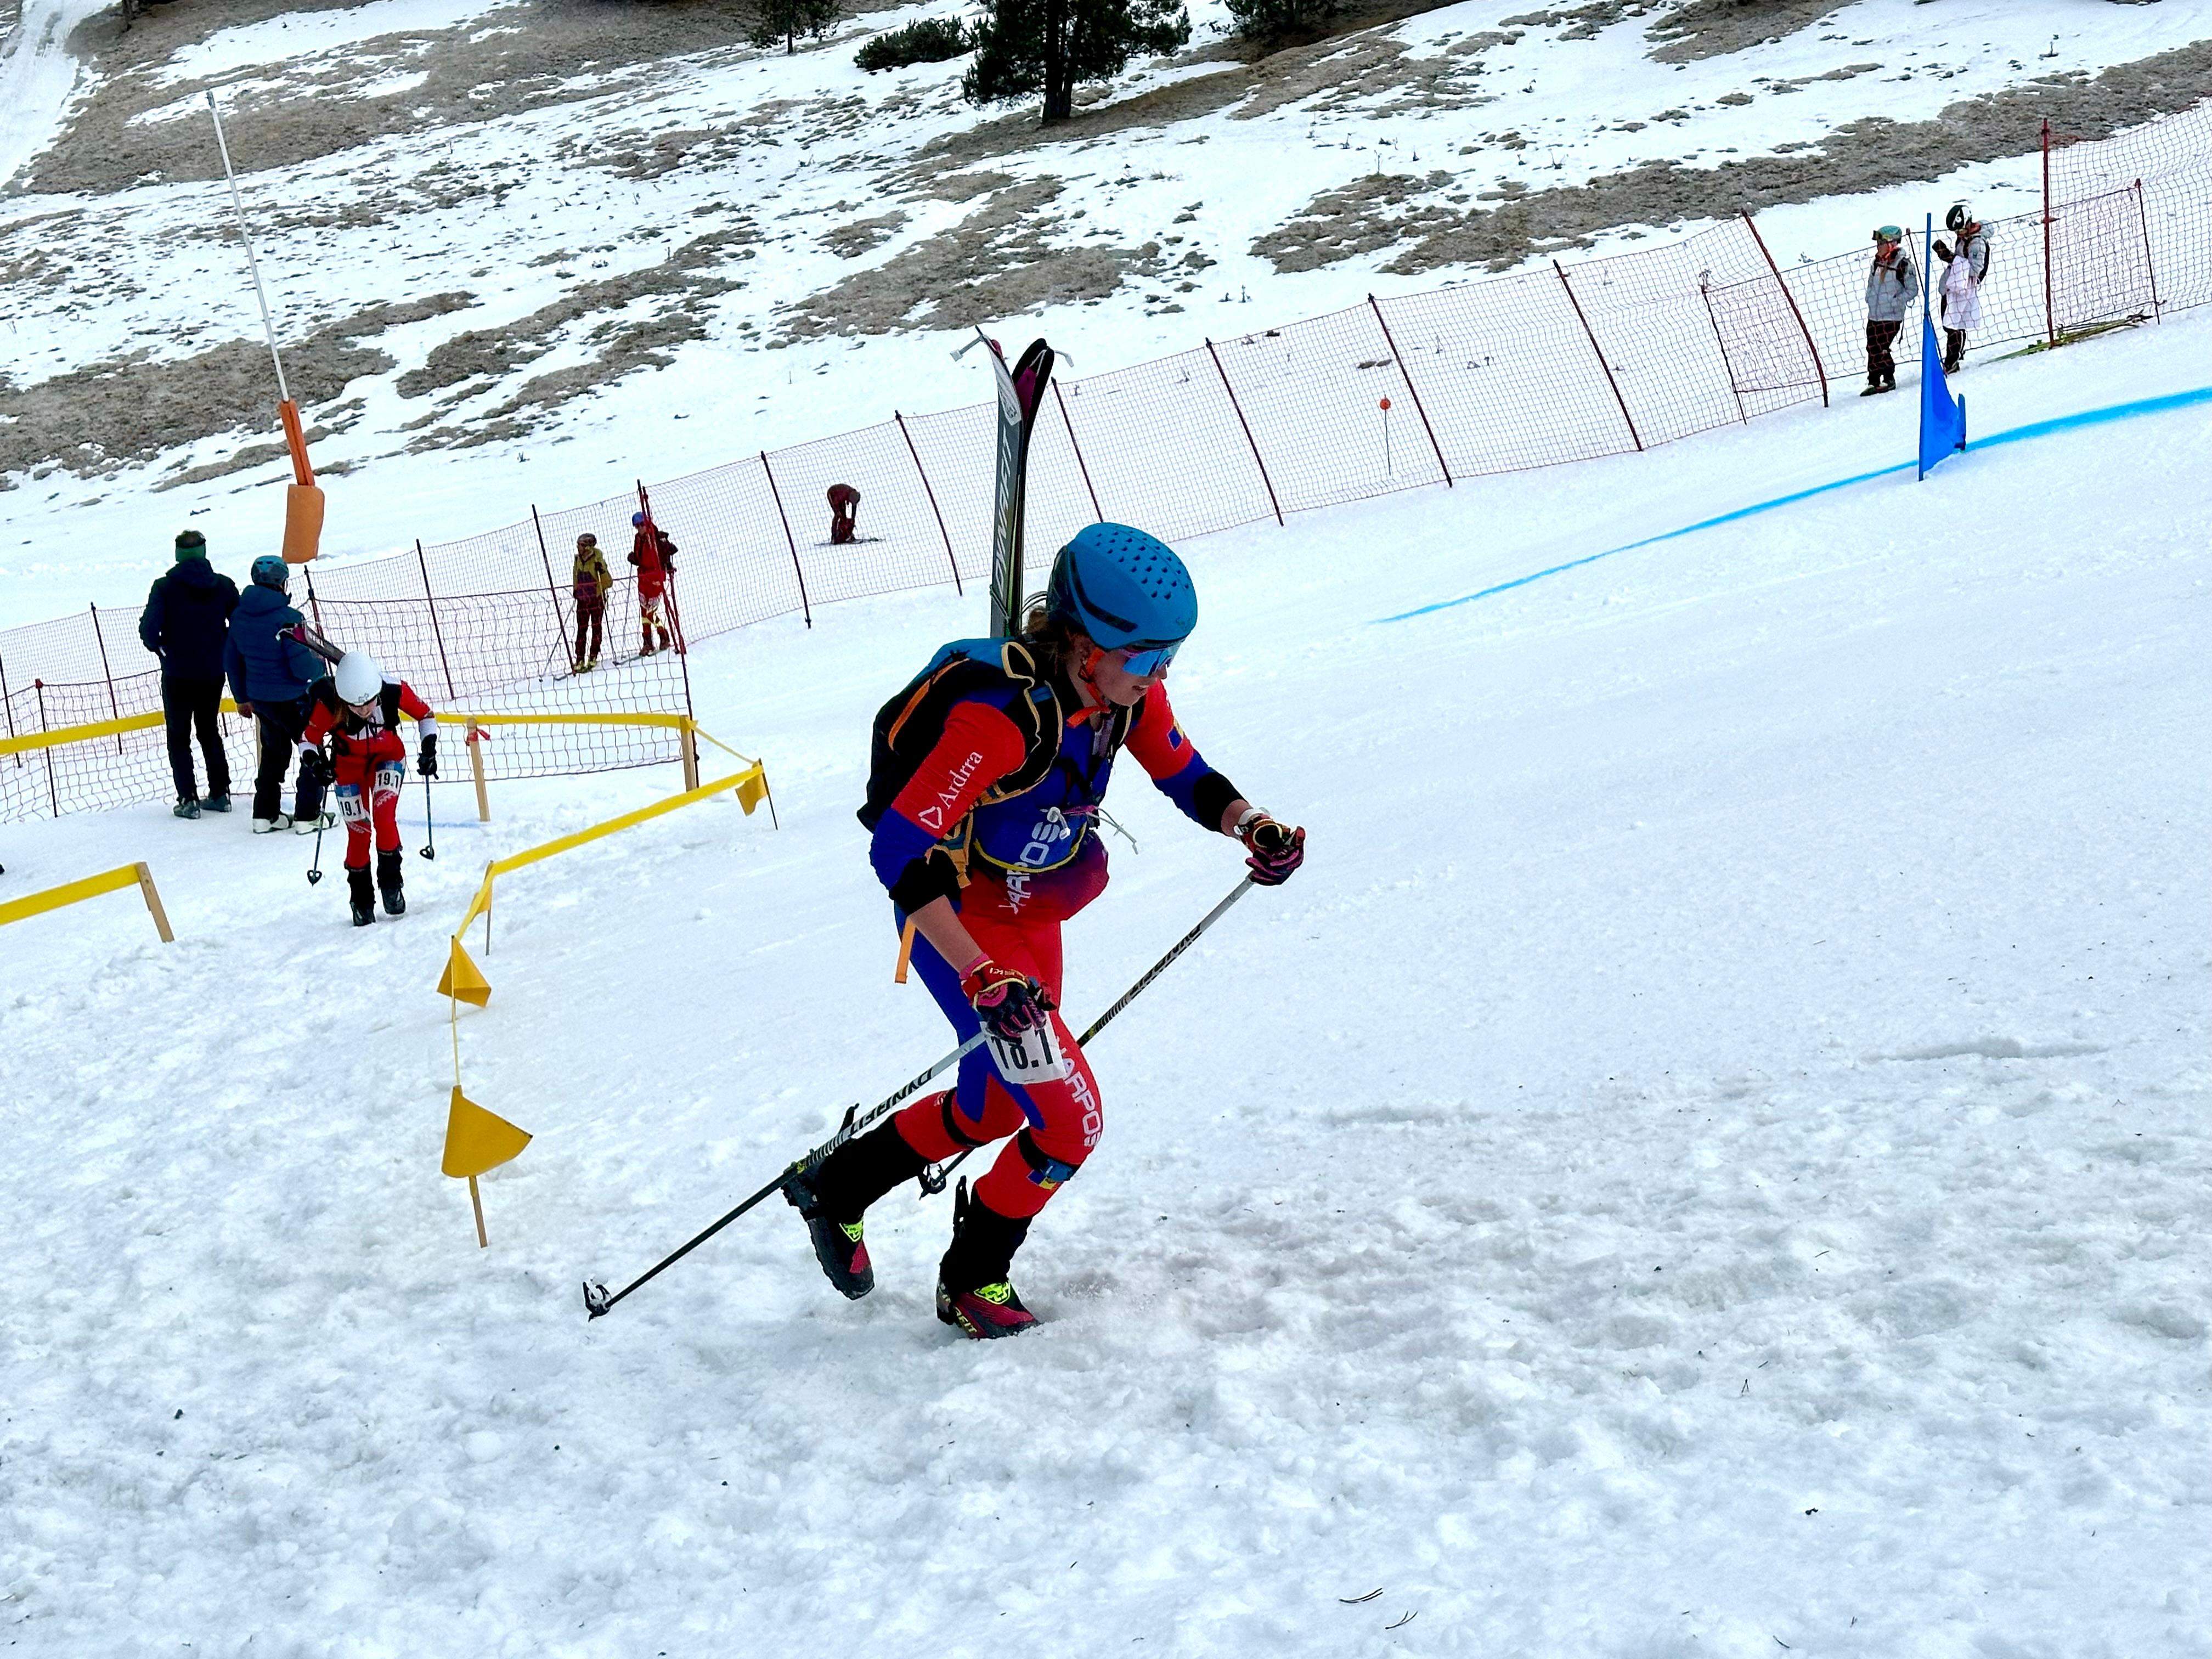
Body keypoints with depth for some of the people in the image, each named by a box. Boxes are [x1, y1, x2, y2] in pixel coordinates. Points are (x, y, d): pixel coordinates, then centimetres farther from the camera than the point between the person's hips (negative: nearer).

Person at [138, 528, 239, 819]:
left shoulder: (165, 587, -11)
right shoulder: (224, 586, -2)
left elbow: (149, 629, -17)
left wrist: (158, 647, 5)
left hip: (178, 674, -3)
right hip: (213, 673, 3)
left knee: (179, 735, 8)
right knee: (210, 730, 19)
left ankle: (188, 799, 2)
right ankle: (220, 793, 19)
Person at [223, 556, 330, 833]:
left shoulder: (240, 615, 0)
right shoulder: (288, 619, -23)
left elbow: (232, 660, 10)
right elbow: (303, 667, -24)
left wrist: (242, 697, 22)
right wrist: (319, 663, -1)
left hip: (260, 699, 7)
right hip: (292, 700, -7)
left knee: (274, 751, 23)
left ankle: (265, 814, 25)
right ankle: (307, 816, 9)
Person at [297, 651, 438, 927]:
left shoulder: (393, 691, -30)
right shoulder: (328, 702, -32)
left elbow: (425, 714, -10)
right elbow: (309, 738, -17)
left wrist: (429, 749, -18)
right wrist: (314, 763, -34)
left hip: (388, 757, 0)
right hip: (349, 765, 0)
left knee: (384, 816, -19)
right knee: (358, 831, 0)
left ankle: (390, 880, 1)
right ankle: (361, 898, 17)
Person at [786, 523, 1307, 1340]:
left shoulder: (1128, 692, -12)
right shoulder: (1000, 714, -35)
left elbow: (1185, 775, 4)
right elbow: (899, 851, -37)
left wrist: (1253, 827, -17)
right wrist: (981, 979, -43)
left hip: (1031, 917, 8)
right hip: (959, 925, -8)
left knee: (994, 1107, 23)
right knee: (1070, 1120, -10)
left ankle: (833, 1188, 44)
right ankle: (973, 1281, 15)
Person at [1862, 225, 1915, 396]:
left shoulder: (1904, 265, -12)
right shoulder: (1877, 262, 9)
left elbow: (1912, 289, -8)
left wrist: (1896, 302, -16)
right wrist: (1870, 297, 6)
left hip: (1891, 317, -7)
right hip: (1874, 315, 7)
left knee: (1882, 349, -9)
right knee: (1872, 349, 6)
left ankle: (1889, 380, 7)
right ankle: (1873, 382, 15)